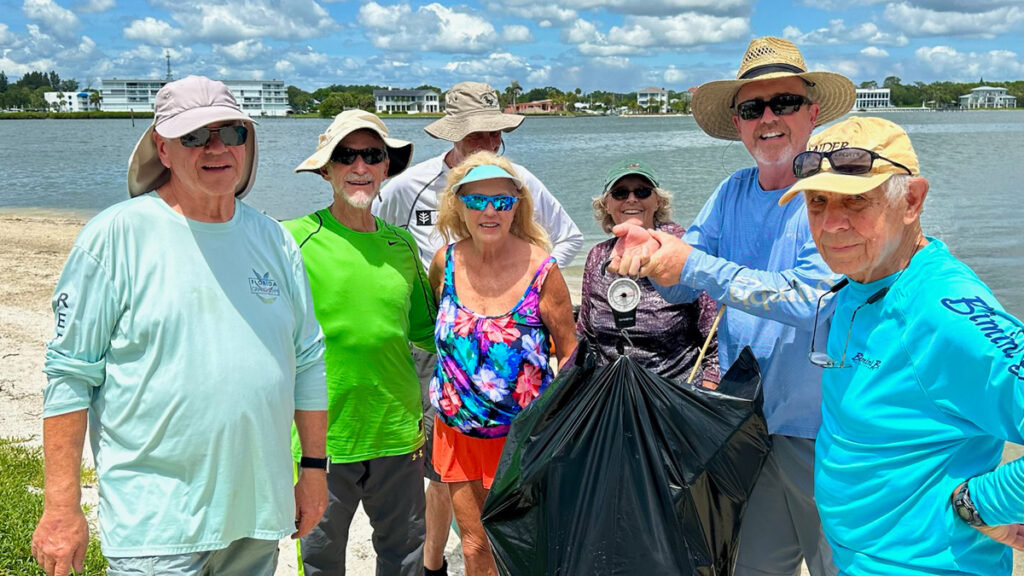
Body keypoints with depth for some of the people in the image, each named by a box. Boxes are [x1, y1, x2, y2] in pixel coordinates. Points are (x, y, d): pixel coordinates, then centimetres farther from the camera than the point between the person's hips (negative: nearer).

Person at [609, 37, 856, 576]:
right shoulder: (734, 192, 5)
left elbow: (815, 297, -26)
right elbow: (680, 287, 7)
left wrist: (694, 265, -24)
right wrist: (651, 251, -17)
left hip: (822, 431, -5)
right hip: (749, 424, 6)